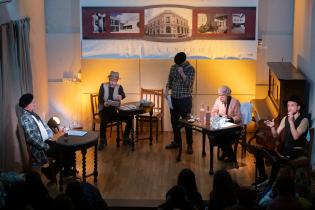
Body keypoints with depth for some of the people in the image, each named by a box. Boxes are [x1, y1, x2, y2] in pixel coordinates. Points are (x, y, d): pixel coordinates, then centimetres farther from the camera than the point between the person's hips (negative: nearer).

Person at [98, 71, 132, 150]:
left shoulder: (119, 87, 7)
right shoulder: (103, 86, 3)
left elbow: (123, 95, -13)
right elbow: (100, 98, -7)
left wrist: (120, 96, -38)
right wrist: (104, 103, -29)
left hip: (115, 110, 3)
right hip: (105, 110, -3)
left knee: (129, 119, -16)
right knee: (103, 121, -34)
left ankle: (126, 137, 4)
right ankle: (102, 141, -19)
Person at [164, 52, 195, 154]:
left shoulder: (190, 69, -10)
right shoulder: (173, 67, 5)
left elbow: (189, 84, -17)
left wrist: (182, 73, -24)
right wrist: (167, 90, -2)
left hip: (185, 99, -5)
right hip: (174, 99, 5)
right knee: (174, 121, 12)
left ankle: (189, 145, 5)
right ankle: (176, 141, 25)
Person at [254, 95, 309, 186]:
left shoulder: (304, 120, -11)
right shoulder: (285, 118, 7)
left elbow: (295, 137, -23)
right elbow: (275, 135, 6)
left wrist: (291, 121, -25)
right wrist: (272, 127, -13)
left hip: (296, 151, -7)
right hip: (285, 148, 7)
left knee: (276, 160, -34)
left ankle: (271, 183, -16)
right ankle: (262, 176, 4)